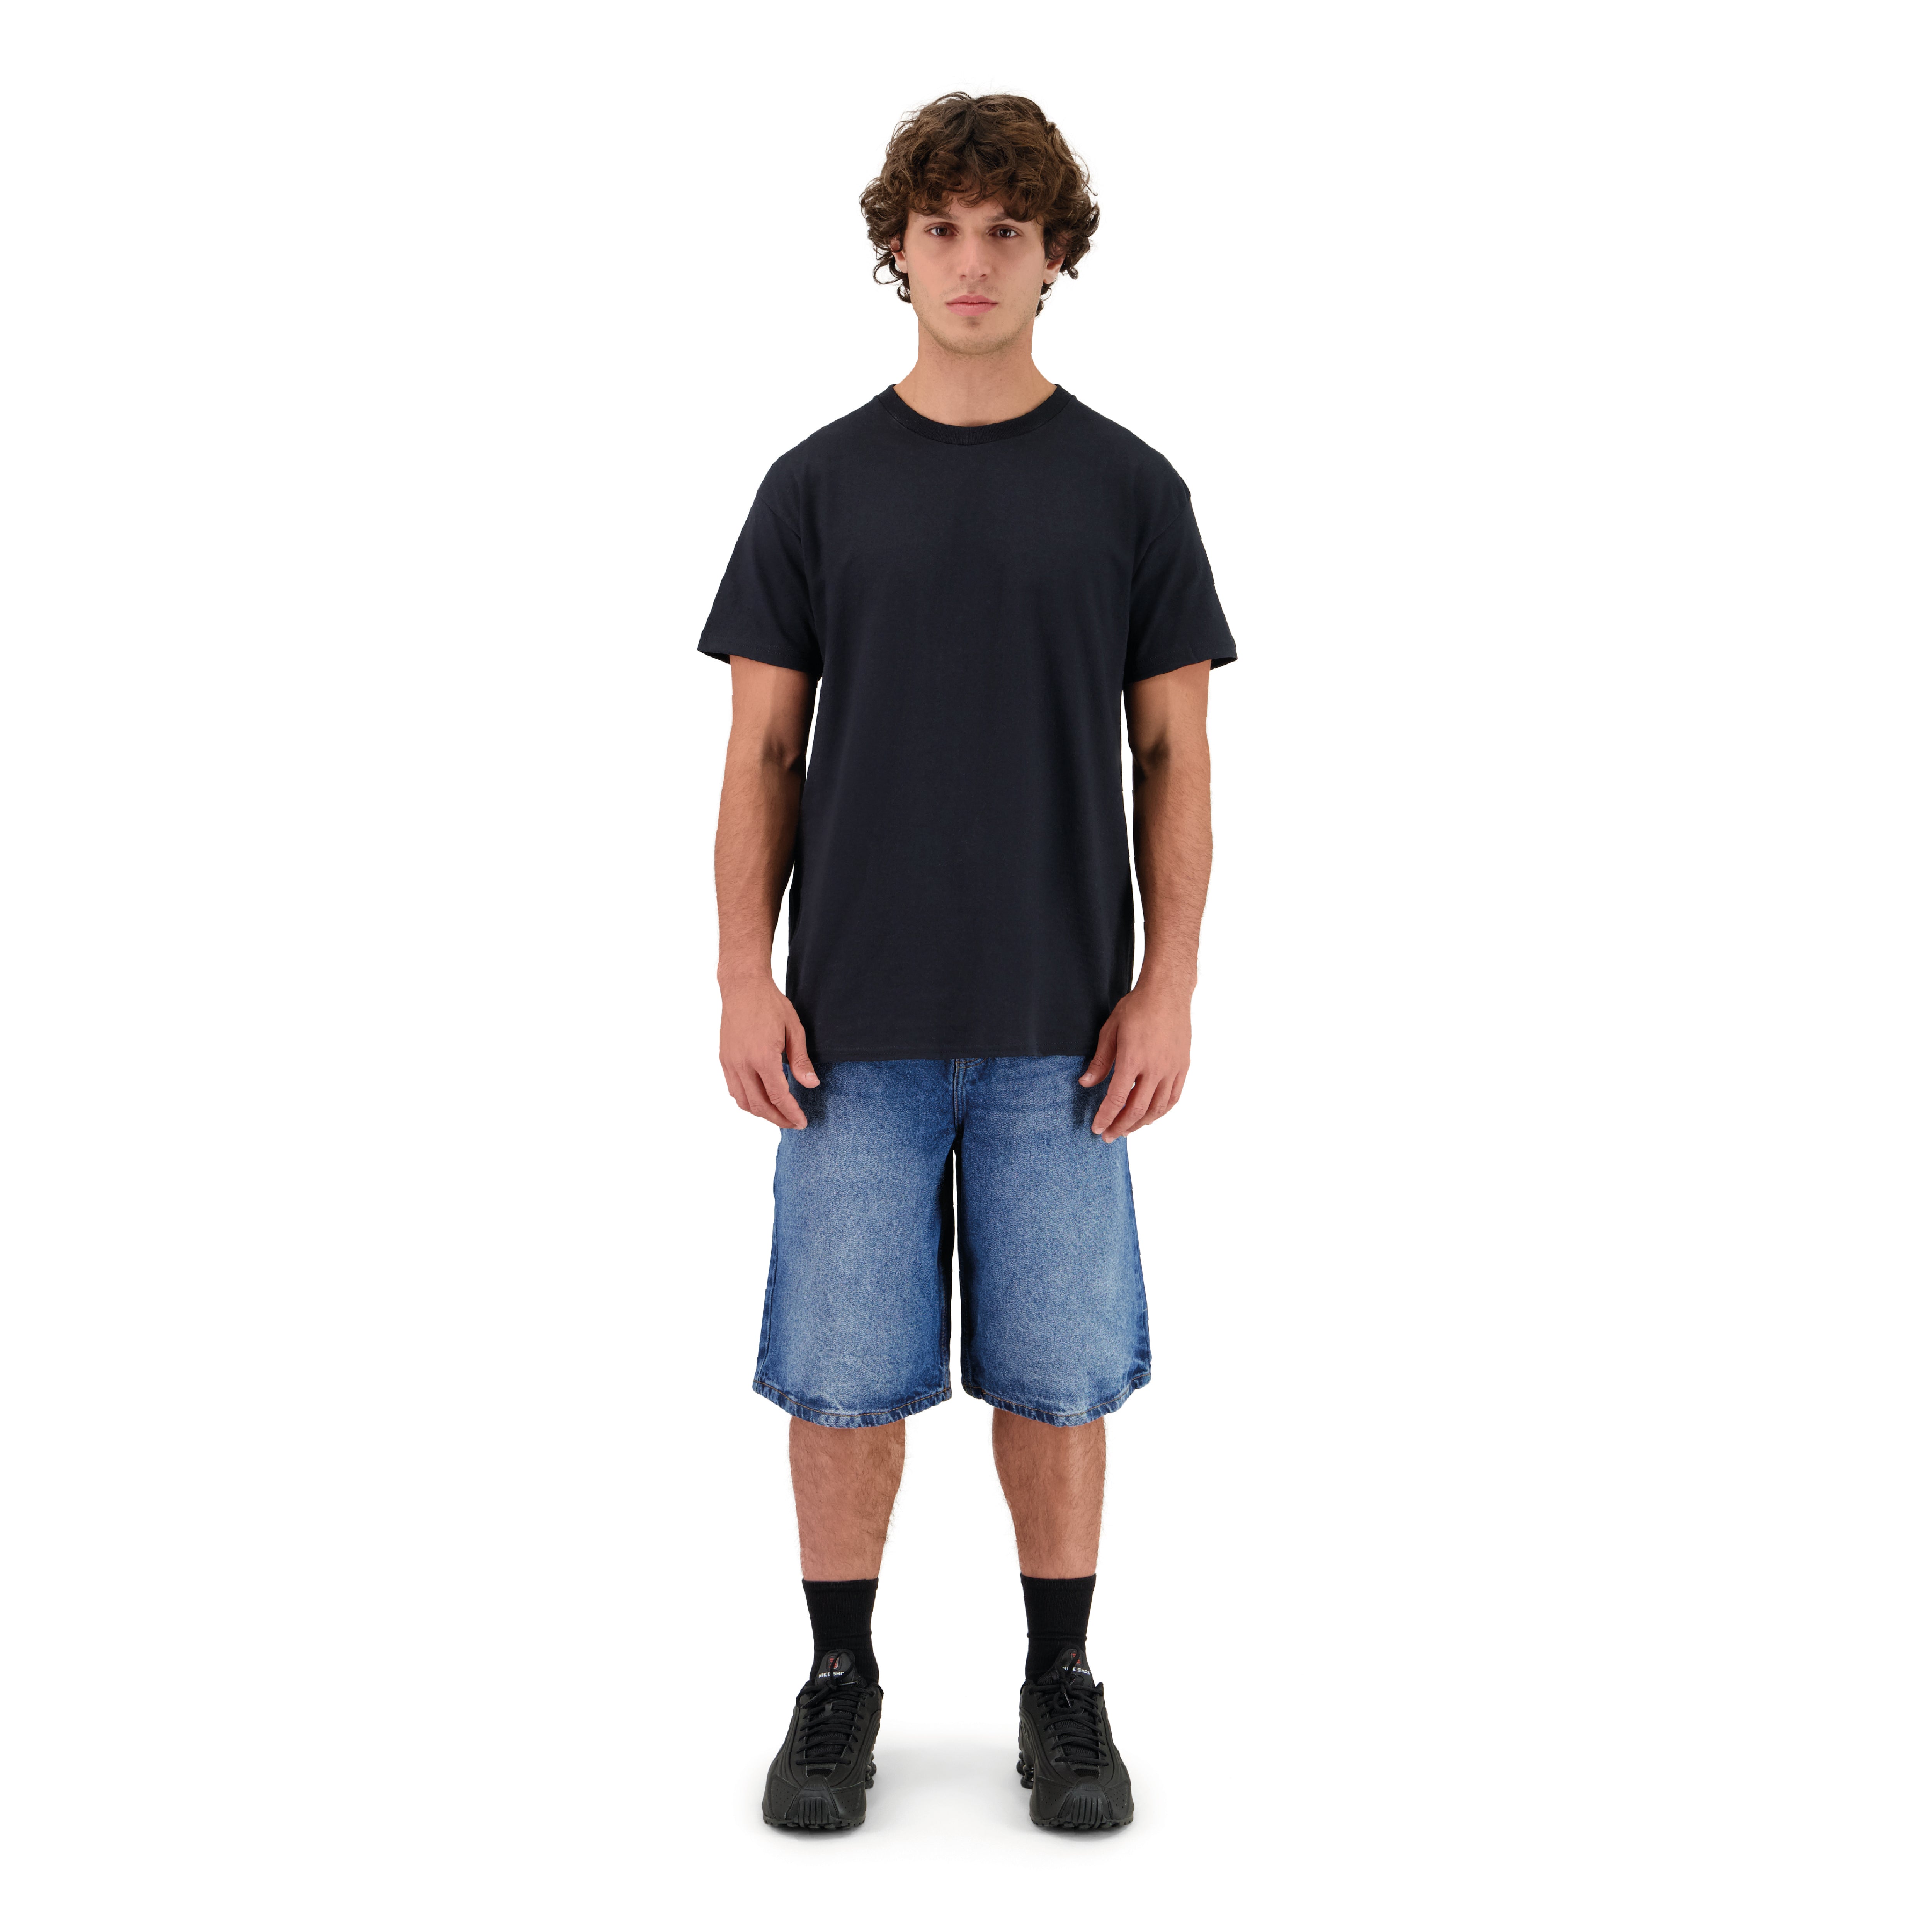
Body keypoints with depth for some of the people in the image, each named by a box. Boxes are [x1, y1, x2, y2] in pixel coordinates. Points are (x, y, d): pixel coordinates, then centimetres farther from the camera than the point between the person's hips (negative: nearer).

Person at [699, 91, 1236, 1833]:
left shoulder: (1128, 489, 4)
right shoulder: (820, 484, 5)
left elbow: (1174, 754, 3)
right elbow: (764, 752, 4)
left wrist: (1167, 986, -5)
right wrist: (747, 979, -4)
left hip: (1058, 1022, 0)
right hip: (857, 1019, 1)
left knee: (1057, 1372, 6)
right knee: (843, 1371, 5)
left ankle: (1063, 1684, 22)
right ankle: (842, 1681, 22)